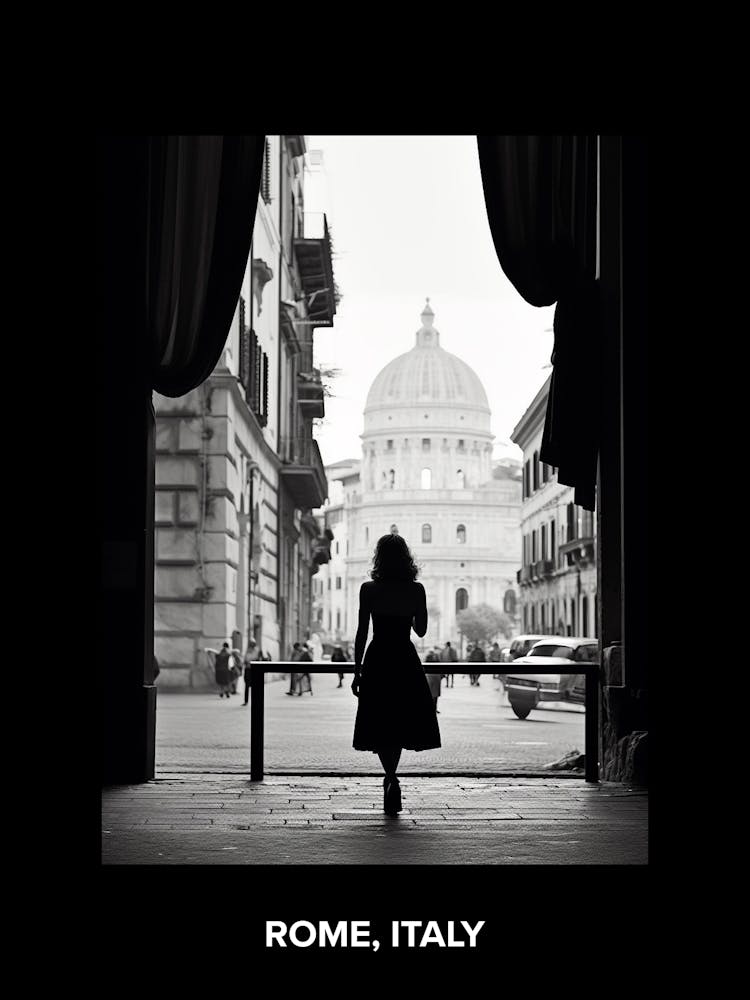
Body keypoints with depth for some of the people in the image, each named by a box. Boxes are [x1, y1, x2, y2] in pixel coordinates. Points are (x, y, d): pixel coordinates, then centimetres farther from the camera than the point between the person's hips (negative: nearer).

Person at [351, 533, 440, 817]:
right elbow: (421, 629, 6)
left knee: (378, 725, 6)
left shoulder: (368, 590, -5)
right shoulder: (416, 590, -2)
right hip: (405, 661, 1)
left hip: (377, 661, -1)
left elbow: (362, 633, -4)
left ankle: (391, 779, -13)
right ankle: (390, 780, 11)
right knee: (400, 725, 16)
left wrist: (357, 670, 2)